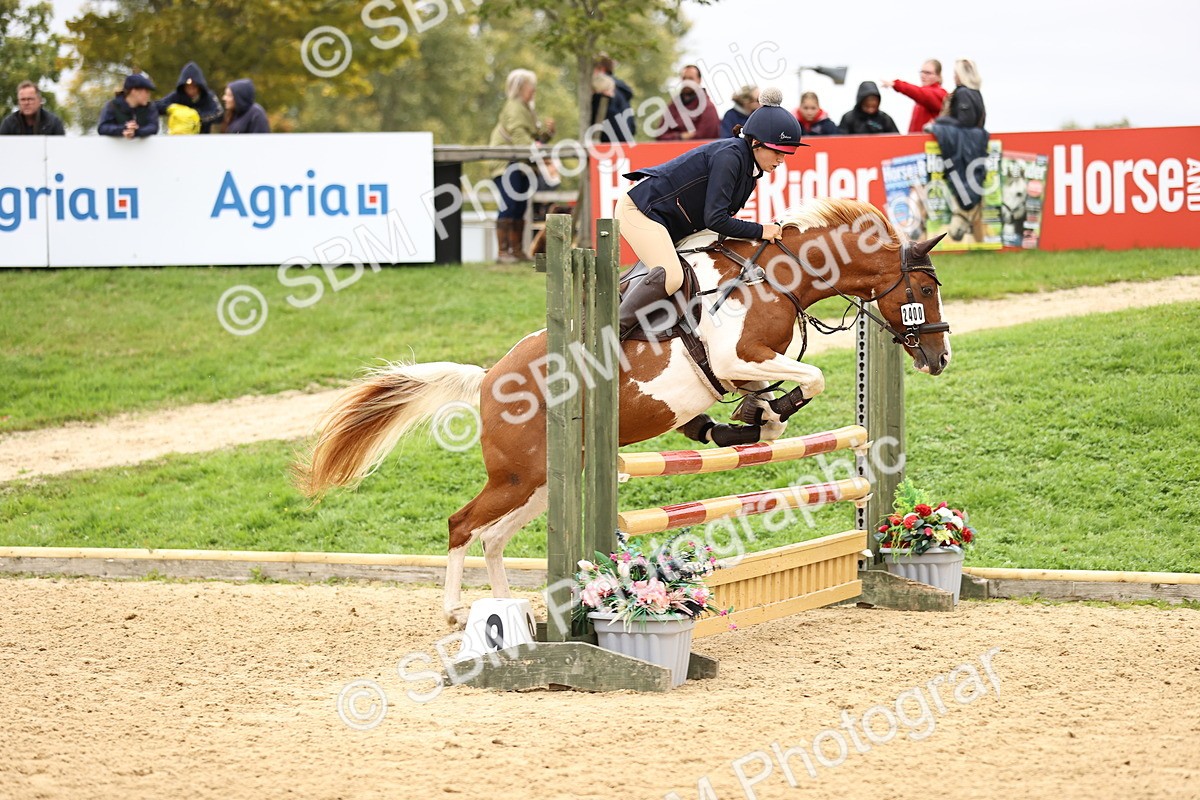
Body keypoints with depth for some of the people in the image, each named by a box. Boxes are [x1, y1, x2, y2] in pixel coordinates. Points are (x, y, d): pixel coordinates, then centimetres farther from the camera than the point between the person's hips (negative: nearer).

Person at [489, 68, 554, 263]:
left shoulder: (529, 109, 19)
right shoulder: (514, 108, -11)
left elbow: (536, 136, 21)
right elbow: (518, 133, -26)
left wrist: (547, 130, 1)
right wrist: (532, 146, -41)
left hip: (521, 165, 10)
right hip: (507, 165, -10)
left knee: (520, 207, 11)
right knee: (509, 206, -14)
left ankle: (517, 250, 16)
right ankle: (503, 251, -15)